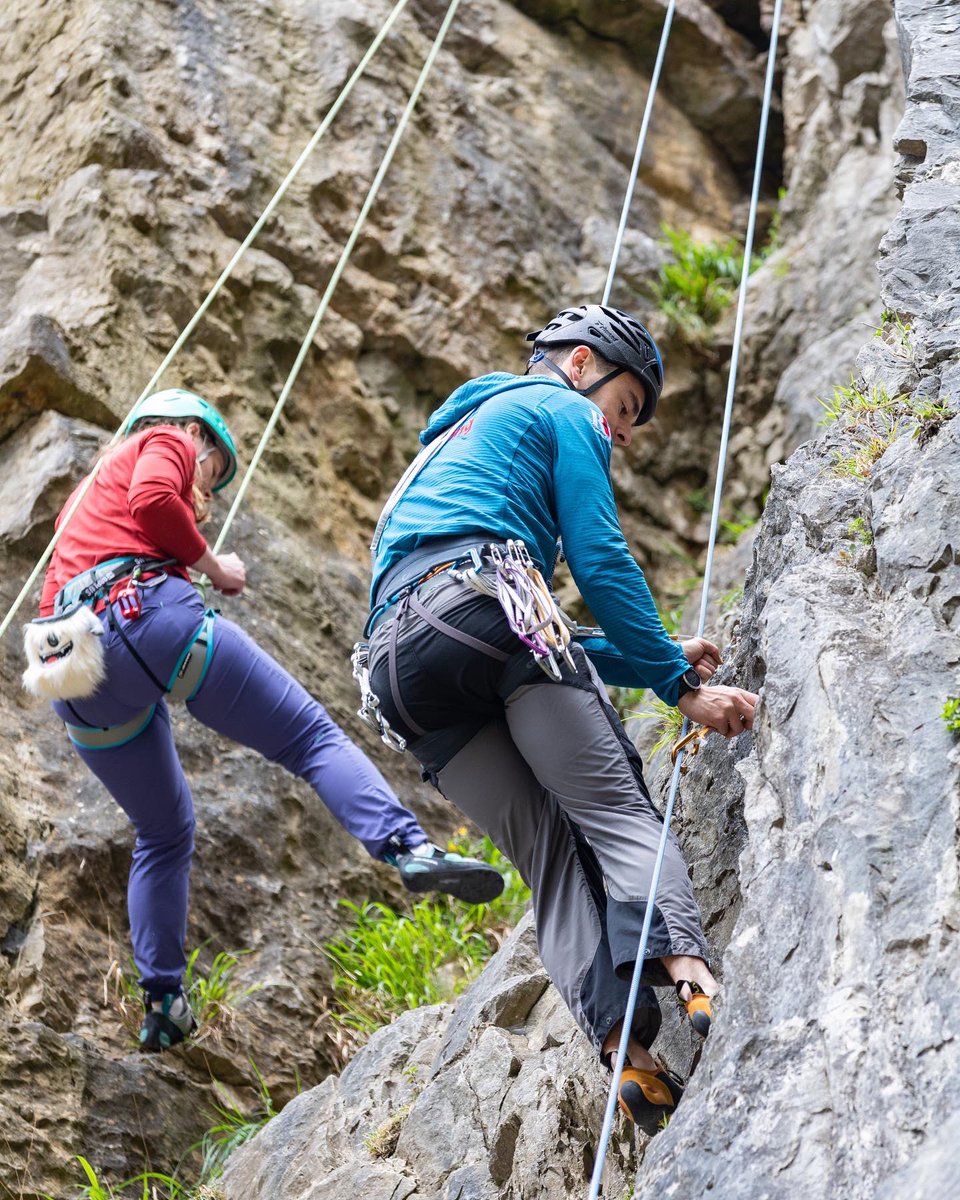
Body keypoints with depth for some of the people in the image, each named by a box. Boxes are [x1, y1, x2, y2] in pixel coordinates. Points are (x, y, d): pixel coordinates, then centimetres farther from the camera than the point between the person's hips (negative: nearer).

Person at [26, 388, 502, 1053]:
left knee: (163, 835, 20)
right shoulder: (168, 441, 17)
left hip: (76, 679, 7)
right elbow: (151, 499, -6)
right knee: (311, 733, -7)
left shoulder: (88, 495, 40)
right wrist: (213, 566, 4)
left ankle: (163, 1004, 18)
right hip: (147, 611, -7)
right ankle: (410, 847, -30)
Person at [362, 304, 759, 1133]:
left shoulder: (455, 439, 41)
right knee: (617, 810, -11)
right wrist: (678, 683, 4)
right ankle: (687, 972, -36)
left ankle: (624, 1048, -20)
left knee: (553, 856, 0)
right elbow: (601, 562, 2)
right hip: (486, 602, -7)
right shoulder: (561, 411, 16)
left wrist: (654, 658, 33)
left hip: (401, 663, 7)